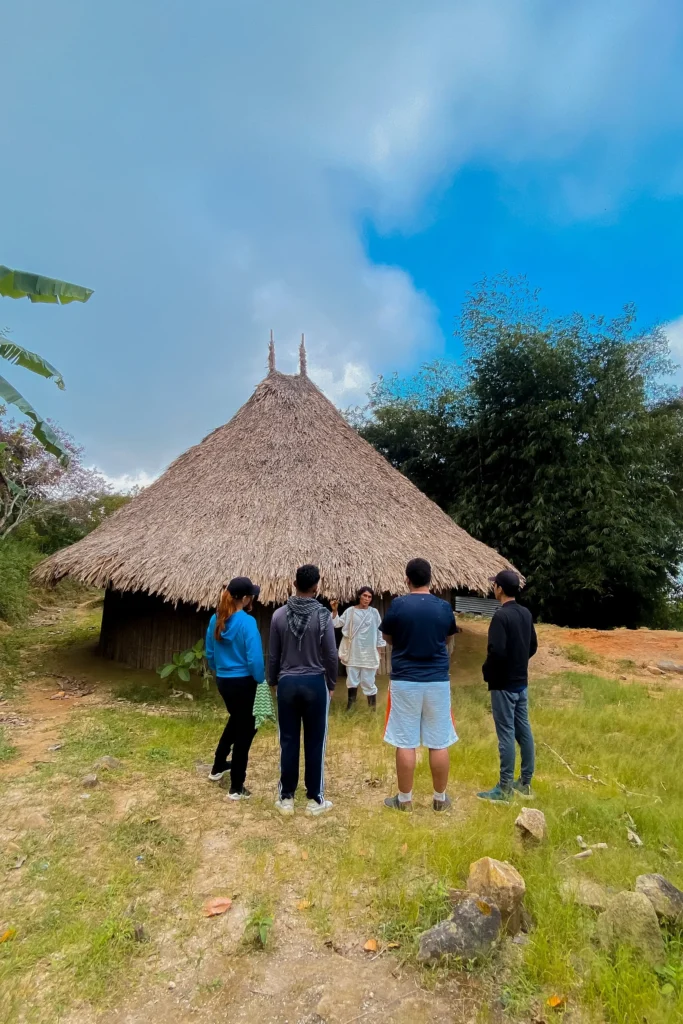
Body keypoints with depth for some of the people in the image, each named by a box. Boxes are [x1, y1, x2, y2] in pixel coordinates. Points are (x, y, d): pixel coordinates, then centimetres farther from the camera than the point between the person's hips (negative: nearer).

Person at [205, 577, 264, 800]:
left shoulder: (216, 619, 0)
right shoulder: (247, 622, -21)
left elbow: (209, 652, 10)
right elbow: (254, 658, -21)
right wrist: (261, 682, -5)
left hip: (223, 681, 7)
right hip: (243, 682, -7)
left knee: (237, 720, 31)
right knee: (245, 731, 9)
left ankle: (218, 767, 44)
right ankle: (237, 788, 19)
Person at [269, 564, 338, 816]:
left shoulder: (279, 615, -4)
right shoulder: (323, 615, -11)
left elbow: (273, 655, 3)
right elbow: (331, 655, -7)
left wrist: (273, 681, 17)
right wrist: (331, 683, 8)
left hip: (287, 683, 2)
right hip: (315, 683, -2)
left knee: (288, 742, 11)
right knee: (315, 743, 8)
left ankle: (286, 798, 21)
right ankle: (315, 799, 18)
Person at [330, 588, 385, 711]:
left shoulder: (374, 612, -1)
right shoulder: (350, 611, -1)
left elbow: (379, 631, 4)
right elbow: (337, 624, -1)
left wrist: (379, 649, 4)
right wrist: (334, 611, -15)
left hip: (369, 652, -1)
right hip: (354, 652, 1)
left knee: (368, 680, 5)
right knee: (352, 679, 11)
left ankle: (372, 707, 18)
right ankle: (350, 704, 27)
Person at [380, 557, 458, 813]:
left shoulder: (398, 605, -9)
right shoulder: (444, 607, -2)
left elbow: (388, 638, 5)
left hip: (405, 681, -2)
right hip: (438, 681, 2)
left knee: (405, 743, 7)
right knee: (439, 743, 12)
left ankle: (404, 799, 18)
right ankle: (440, 798, 24)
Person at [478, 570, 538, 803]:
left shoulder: (501, 616, -20)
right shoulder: (526, 614, 6)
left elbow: (496, 652, -25)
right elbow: (533, 646, 15)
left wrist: (486, 671, -8)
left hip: (504, 684, -8)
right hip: (521, 682, 9)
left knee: (506, 734, -3)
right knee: (523, 730, 14)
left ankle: (504, 789, 5)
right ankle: (525, 782, 25)